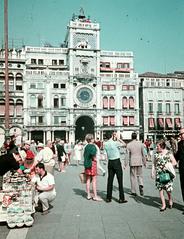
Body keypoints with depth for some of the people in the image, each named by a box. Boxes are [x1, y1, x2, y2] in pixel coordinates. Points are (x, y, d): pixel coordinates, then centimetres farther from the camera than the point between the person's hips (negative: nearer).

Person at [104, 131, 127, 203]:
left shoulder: (105, 144, 1)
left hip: (110, 162, 6)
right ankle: (121, 198, 5)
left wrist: (113, 139, 19)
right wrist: (117, 138, 7)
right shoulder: (115, 143, -14)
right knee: (120, 180, 1)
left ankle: (108, 197, 14)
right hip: (117, 162, -5)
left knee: (110, 180, 9)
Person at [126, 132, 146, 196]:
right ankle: (141, 185, -12)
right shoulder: (140, 143, -1)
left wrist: (125, 164, 0)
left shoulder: (129, 144, -6)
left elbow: (128, 155, -6)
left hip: (132, 162, -1)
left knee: (133, 176, 7)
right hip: (139, 162, 1)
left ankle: (133, 191, 10)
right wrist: (144, 162, 13)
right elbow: (143, 154, 3)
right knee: (140, 175, 15)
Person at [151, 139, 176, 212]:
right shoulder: (156, 154, 8)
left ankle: (170, 199, 29)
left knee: (168, 188, -3)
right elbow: (154, 164, 13)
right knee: (160, 189, 2)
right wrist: (152, 172, 4)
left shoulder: (169, 153, -2)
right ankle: (163, 205, 13)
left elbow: (174, 162, 0)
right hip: (159, 174, 3)